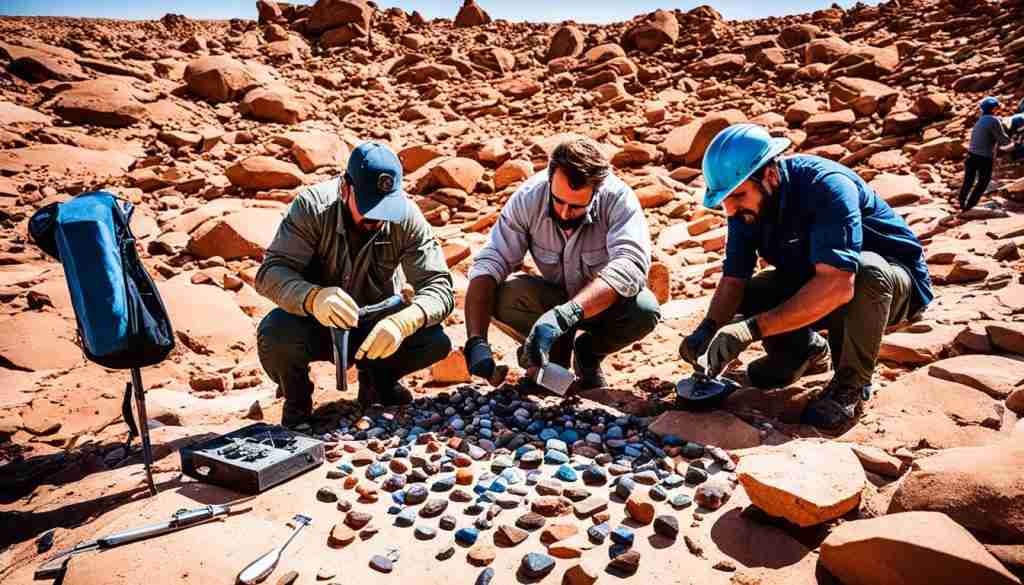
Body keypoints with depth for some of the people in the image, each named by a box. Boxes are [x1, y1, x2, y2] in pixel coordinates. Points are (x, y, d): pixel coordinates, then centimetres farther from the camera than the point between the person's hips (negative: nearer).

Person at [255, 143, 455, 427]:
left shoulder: (407, 216, -17)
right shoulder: (312, 205, -21)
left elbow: (439, 285, -22)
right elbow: (271, 271, -28)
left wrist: (402, 321, -44)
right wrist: (312, 297, -51)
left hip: (376, 327, 2)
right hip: (315, 325, -1)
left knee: (435, 341, -23)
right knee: (276, 335, -33)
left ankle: (377, 379, 11)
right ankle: (297, 401, 2)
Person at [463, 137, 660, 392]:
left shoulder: (618, 198, -28)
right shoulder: (528, 197, -22)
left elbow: (631, 264, -42)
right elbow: (489, 265, -24)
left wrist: (564, 314, -54)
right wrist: (476, 341, -38)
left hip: (608, 302, -1)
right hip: (554, 295, 1)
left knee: (644, 309, -33)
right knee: (501, 295, -28)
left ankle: (589, 352, 0)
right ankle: (558, 350, 1)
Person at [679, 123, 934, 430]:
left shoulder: (826, 186, -34)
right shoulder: (746, 205, -12)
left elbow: (837, 284, -45)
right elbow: (733, 280, -13)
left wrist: (753, 328, -48)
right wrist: (707, 330, -32)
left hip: (894, 280, -6)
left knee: (867, 270, -39)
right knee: (743, 297, -12)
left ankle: (851, 383, -15)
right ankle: (807, 350, 14)